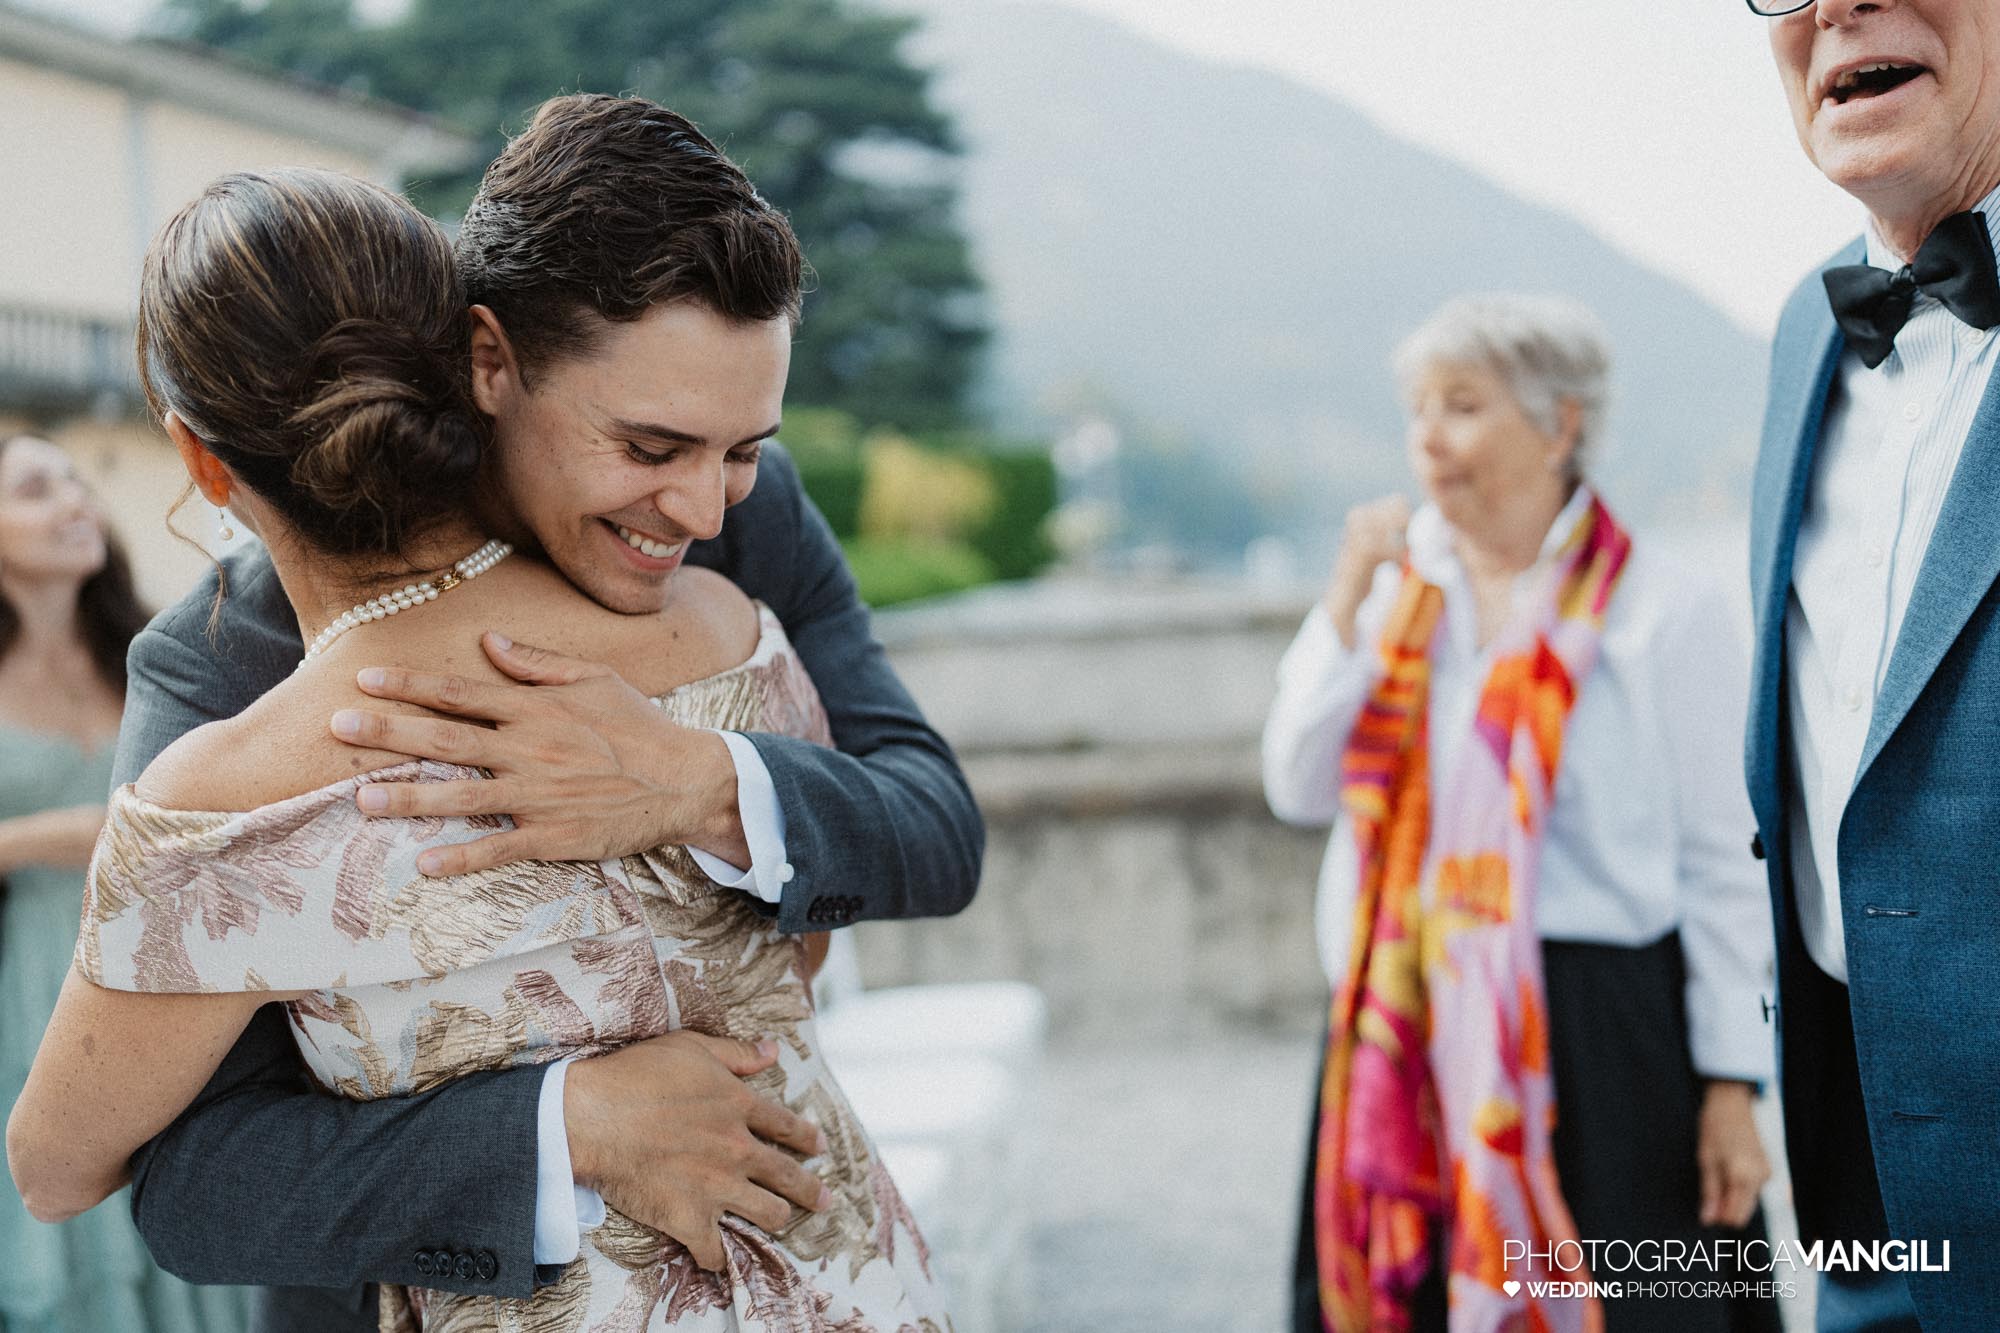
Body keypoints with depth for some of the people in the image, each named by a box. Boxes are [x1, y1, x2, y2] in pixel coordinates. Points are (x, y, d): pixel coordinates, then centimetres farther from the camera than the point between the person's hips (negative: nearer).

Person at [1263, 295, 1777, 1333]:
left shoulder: (1662, 610, -3)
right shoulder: (1397, 589, 9)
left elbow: (1720, 864, -3)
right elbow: (1298, 789, 0)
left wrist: (1731, 1089, -6)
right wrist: (1348, 601, -8)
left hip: (1598, 1038, -4)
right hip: (1403, 1039, 4)